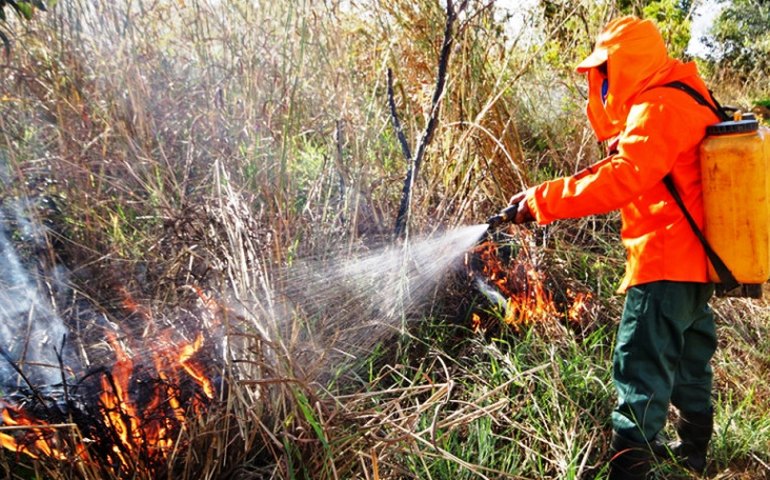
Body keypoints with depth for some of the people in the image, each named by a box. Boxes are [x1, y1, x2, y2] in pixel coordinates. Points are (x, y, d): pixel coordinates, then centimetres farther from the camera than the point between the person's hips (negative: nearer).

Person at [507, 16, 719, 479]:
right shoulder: (679, 99, 18)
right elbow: (632, 167, 18)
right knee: (688, 361, 21)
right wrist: (605, 105, 7)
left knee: (642, 369, -10)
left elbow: (621, 179, -27)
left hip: (666, 261, -11)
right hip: (691, 257, 11)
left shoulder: (659, 107, -16)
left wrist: (544, 200, -24)